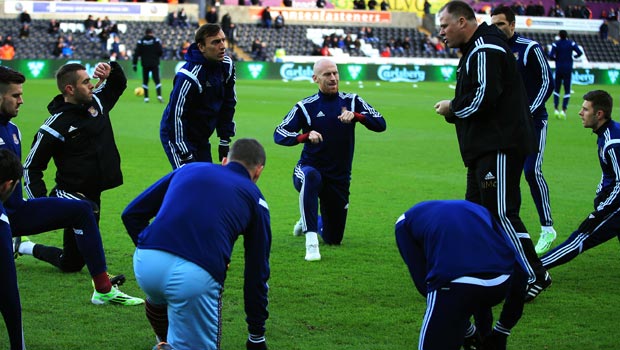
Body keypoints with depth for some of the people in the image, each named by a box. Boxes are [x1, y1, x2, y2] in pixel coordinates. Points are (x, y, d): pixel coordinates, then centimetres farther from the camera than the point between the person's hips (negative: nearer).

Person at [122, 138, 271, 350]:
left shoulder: (189, 169, 26)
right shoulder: (254, 197, 20)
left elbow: (131, 214, 20)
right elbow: (257, 271, 22)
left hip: (144, 262, 4)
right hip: (196, 276, -4)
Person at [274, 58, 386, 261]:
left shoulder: (352, 101, 2)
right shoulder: (305, 106, -4)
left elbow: (380, 125, -9)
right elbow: (279, 134, -12)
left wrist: (355, 116, -27)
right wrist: (306, 136, -30)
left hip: (339, 179, 3)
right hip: (310, 168, -3)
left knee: (333, 239, 11)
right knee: (311, 177, -43)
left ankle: (310, 222, 47)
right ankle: (311, 242, -41)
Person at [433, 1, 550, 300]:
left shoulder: (486, 49, -14)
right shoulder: (475, 50, 20)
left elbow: (484, 97, -22)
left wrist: (452, 108, -6)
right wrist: (455, 109, 5)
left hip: (499, 148, -11)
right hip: (485, 149, 11)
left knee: (502, 213, -11)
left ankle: (534, 277, -5)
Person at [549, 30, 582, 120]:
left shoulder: (556, 44, -5)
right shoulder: (571, 43, -2)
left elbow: (551, 56, -15)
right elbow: (580, 52, -9)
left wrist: (556, 58, 6)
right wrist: (574, 56, 11)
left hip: (559, 69, 0)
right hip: (568, 69, 0)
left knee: (556, 89, 12)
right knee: (567, 90, 3)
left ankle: (556, 109, 2)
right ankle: (563, 110, -8)